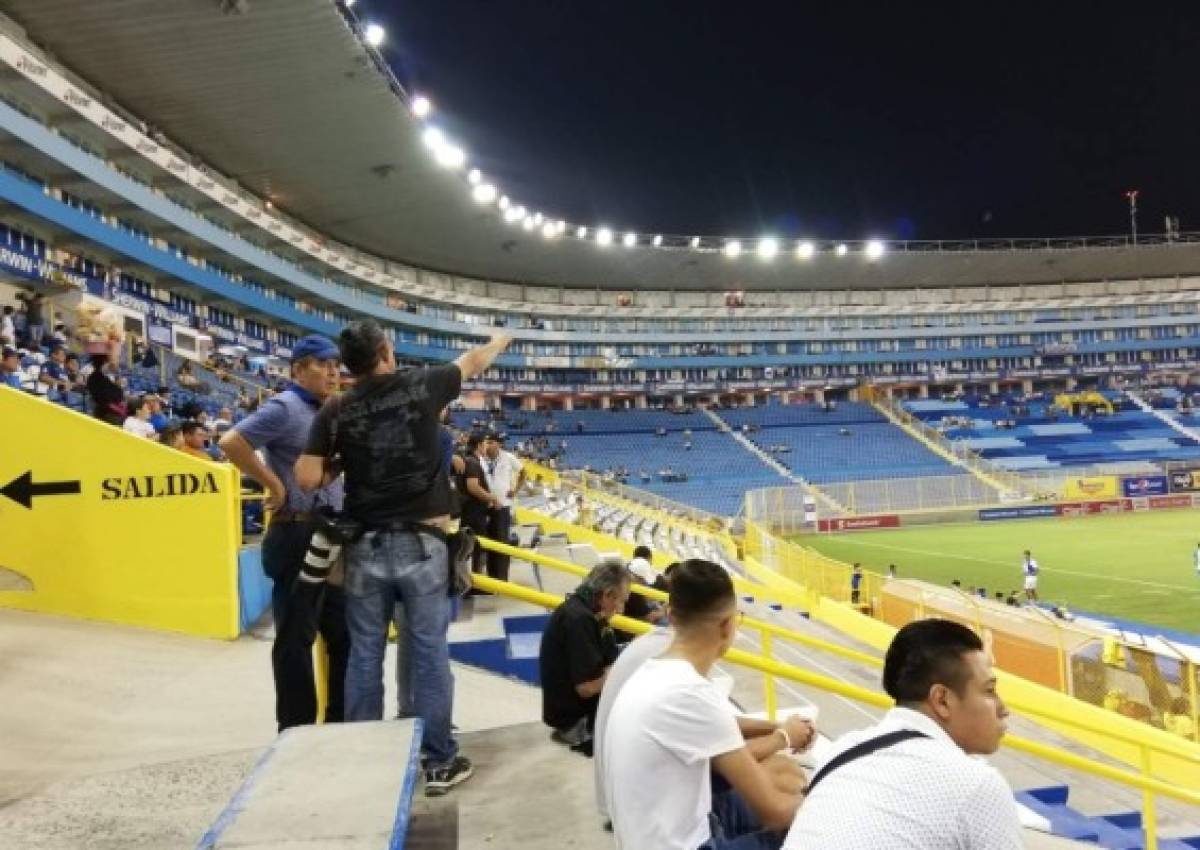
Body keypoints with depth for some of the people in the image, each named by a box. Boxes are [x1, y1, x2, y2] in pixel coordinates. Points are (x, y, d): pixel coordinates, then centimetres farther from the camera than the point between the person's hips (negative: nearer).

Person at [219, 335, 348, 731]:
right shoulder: (285, 407, -10)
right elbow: (231, 442, -23)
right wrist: (273, 485, -18)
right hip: (298, 537, -9)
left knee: (344, 633, 15)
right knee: (296, 638, 2)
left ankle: (342, 722, 28)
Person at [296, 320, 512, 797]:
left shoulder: (336, 411, 0)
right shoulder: (421, 386, -1)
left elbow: (307, 479, -5)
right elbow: (473, 362, 18)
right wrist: (499, 342, 37)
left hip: (365, 547, 2)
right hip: (420, 544, -1)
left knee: (363, 658, 11)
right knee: (430, 655, 5)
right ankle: (439, 762, 13)